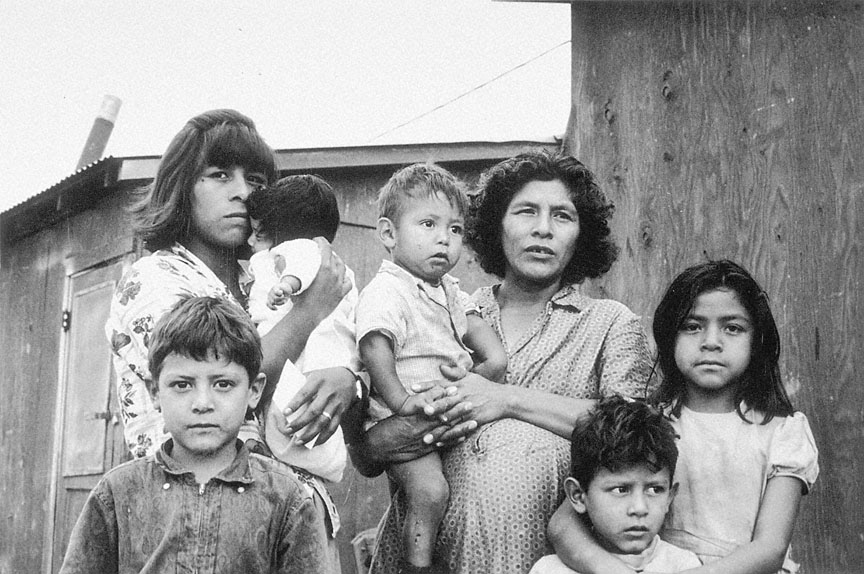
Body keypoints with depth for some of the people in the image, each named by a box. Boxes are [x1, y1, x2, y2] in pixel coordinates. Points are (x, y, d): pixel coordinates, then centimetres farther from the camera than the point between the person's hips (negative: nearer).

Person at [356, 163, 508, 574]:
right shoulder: (385, 292, -17)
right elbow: (375, 347, -29)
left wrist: (494, 357, 7)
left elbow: (470, 321, 26)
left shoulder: (446, 289, 13)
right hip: (402, 428, -10)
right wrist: (399, 399, -41)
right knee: (429, 488, -25)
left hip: (449, 413, 10)